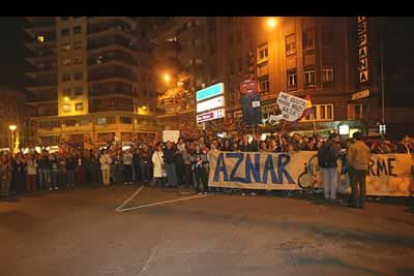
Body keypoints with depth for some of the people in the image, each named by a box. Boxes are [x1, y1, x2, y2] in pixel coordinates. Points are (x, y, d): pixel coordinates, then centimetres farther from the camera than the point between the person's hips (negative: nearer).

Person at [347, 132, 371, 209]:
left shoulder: (352, 146, -12)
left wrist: (351, 164, 1)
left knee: (354, 185, 2)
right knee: (362, 185, 11)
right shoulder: (366, 147, 5)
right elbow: (369, 157, 9)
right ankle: (362, 203, 15)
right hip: (364, 168, 5)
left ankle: (356, 203, 4)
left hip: (355, 167, -5)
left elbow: (349, 158, -16)